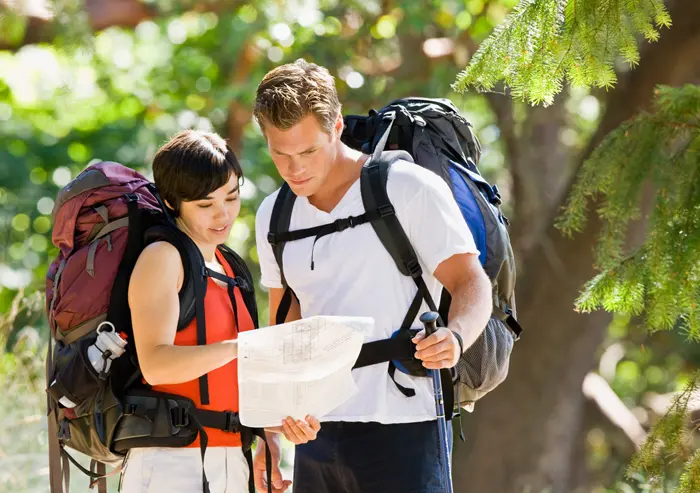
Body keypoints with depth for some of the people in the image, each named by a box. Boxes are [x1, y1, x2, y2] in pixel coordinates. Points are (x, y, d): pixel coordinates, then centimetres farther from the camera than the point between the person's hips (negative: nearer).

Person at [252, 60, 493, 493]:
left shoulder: (409, 188, -5)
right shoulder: (274, 216, 13)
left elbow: (472, 285, -7)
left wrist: (454, 337, -29)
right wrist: (270, 433, 15)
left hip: (401, 429, -6)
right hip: (317, 436, 6)